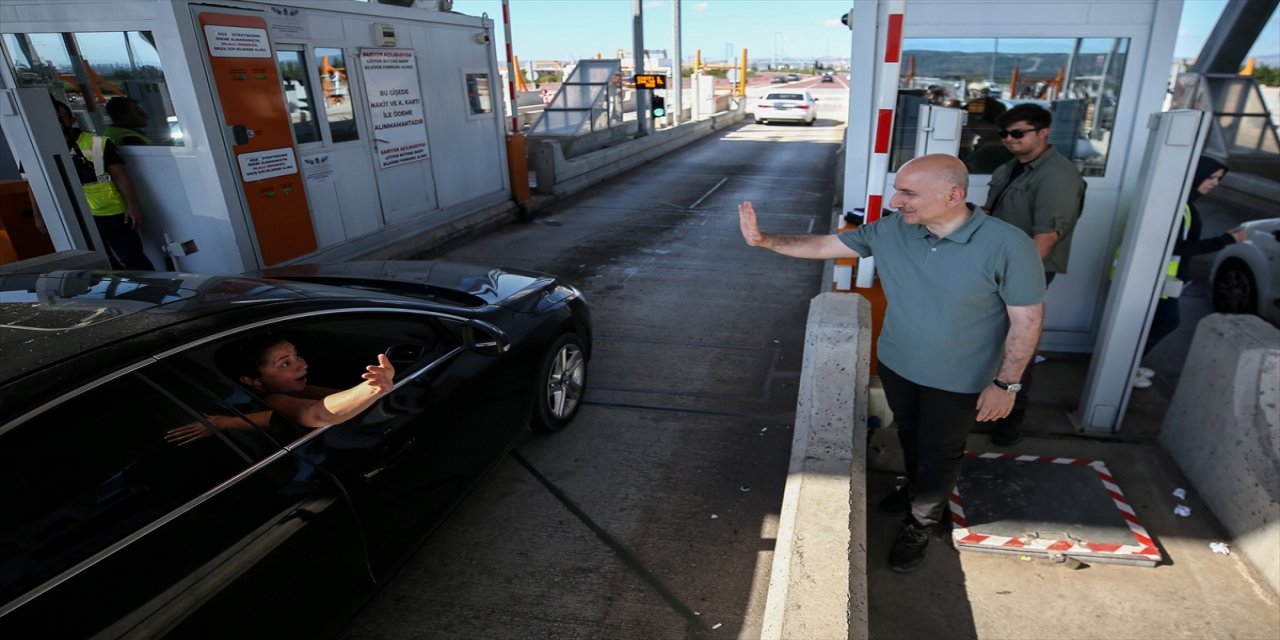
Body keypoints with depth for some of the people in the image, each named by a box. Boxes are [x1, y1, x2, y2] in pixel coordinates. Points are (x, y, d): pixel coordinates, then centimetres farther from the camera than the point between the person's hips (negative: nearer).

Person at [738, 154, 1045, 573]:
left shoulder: (1007, 245, -25)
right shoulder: (890, 231, -14)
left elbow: (1026, 320, -17)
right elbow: (824, 246, -10)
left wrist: (1005, 383, -14)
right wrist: (766, 241, -22)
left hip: (957, 381, -4)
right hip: (895, 365, 4)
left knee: (940, 453, 16)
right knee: (909, 435, 27)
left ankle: (920, 525, 40)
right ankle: (916, 486, 57)